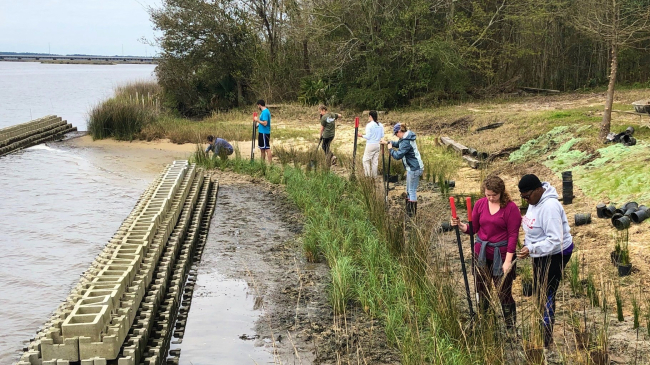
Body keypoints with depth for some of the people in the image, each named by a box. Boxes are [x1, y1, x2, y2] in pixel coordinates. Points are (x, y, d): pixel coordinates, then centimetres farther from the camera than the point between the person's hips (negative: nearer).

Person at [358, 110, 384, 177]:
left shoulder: (369, 125, -15)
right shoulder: (381, 125, 3)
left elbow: (368, 137, -15)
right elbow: (382, 135, 9)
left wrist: (362, 135, 1)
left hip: (370, 145, -6)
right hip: (377, 145, 6)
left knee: (366, 160, 5)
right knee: (375, 161, 13)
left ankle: (368, 175, 1)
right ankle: (374, 175, 18)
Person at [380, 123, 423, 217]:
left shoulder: (406, 142, -24)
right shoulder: (406, 138, 8)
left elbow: (398, 155, -25)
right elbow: (398, 144, 28)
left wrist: (391, 149, -9)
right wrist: (388, 142, 20)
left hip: (414, 169, -11)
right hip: (412, 168, 11)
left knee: (412, 191, -2)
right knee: (409, 191, 20)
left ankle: (412, 213, 5)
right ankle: (408, 210, 30)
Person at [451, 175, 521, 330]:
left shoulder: (511, 208, -10)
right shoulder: (480, 204, 3)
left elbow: (513, 235, -11)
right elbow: (473, 228, 10)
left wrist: (508, 261, -15)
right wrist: (460, 225, -11)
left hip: (501, 255, -4)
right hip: (481, 253, 5)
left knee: (504, 294, 0)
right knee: (481, 292, 12)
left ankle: (510, 327, 14)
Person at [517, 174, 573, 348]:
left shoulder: (549, 206, -29)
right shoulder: (534, 201, 1)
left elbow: (555, 240, -32)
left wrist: (531, 249, -36)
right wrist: (526, 243, 9)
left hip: (555, 254, -10)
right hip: (541, 253, 10)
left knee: (547, 295, -5)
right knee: (538, 292, 18)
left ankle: (545, 338, 4)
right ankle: (542, 328, 32)